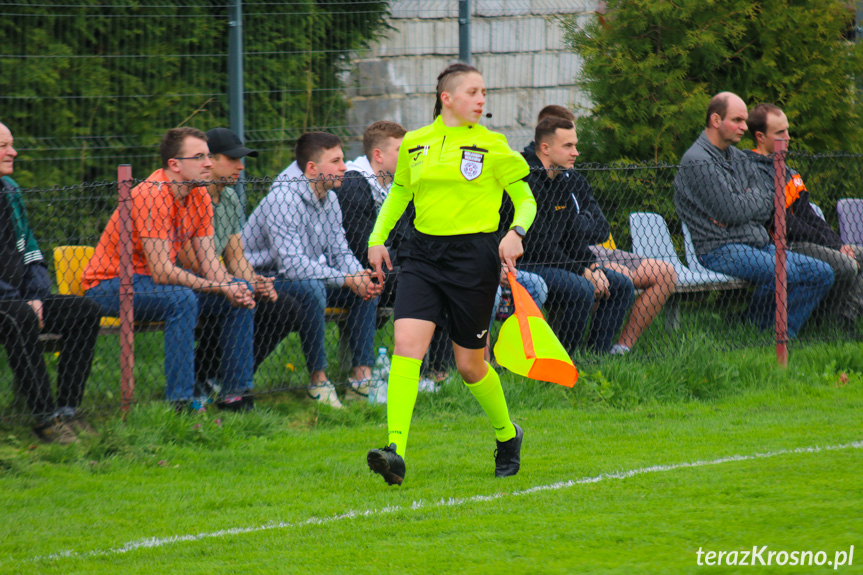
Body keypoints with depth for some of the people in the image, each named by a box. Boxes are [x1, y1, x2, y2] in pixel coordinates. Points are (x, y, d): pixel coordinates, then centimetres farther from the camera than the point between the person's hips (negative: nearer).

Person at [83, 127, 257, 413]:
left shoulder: (200, 196, 1)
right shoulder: (152, 196, -26)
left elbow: (209, 261, 1)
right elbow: (162, 273, -29)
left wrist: (234, 289, -20)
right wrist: (219, 288, -26)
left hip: (158, 278, 9)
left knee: (241, 295, -2)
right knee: (182, 299, -36)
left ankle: (236, 391, 1)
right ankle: (181, 400, -35)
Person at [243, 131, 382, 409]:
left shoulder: (329, 199, 5)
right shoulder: (284, 199, -24)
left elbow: (340, 252, 11)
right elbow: (292, 264, -32)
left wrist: (360, 274, -13)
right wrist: (347, 280, -29)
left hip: (309, 277, 9)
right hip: (263, 279, -9)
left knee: (366, 286, -3)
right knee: (311, 288, -37)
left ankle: (362, 375, -3)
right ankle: (318, 380, -27)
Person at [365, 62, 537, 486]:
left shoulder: (492, 146, -2)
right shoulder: (414, 144, 7)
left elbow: (526, 199, 3)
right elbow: (399, 192, 22)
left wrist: (516, 232, -17)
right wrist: (378, 237, 10)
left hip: (473, 256, -2)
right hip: (424, 255, 3)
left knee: (470, 365, 6)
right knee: (406, 344, -17)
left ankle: (507, 435, 35)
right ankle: (395, 452, -25)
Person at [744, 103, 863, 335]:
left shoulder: (783, 168, 19)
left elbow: (808, 216, 19)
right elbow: (785, 225, -17)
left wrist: (838, 243, 4)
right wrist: (832, 246, -14)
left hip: (802, 241, 11)